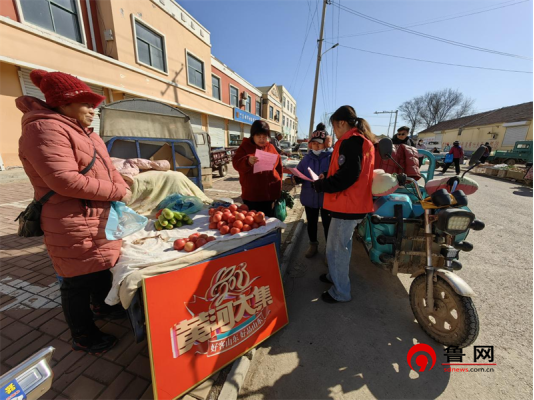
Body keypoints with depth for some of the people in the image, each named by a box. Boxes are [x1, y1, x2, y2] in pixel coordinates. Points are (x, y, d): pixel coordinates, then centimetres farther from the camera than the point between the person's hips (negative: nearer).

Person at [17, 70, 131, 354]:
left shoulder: (82, 132, 15)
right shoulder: (46, 130, -16)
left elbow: (106, 168, 15)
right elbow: (65, 180, -26)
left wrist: (124, 190, -1)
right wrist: (117, 192, -20)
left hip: (100, 219, 10)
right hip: (76, 227, -9)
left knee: (102, 267, 24)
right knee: (78, 281, 7)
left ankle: (102, 306, 48)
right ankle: (83, 338, 28)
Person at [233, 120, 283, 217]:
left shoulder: (271, 148, 9)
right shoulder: (245, 146, 1)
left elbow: (279, 167, 17)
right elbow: (236, 164, -11)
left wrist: (278, 182, 12)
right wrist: (248, 161, -31)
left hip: (270, 193, 3)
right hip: (251, 194, -2)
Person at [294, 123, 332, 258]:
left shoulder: (331, 157, -9)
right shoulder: (307, 158, 2)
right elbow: (298, 176, 3)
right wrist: (293, 177, -19)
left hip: (326, 198, -4)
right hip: (310, 198, 4)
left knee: (327, 225, 8)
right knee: (311, 223, 19)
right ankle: (313, 245, 41)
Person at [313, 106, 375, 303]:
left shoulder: (350, 142, -17)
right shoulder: (363, 141, 15)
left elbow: (347, 176, -26)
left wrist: (321, 185, -13)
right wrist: (326, 179, 9)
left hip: (347, 205, -10)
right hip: (356, 203, 10)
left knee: (336, 249, 3)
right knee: (343, 244, 23)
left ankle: (340, 292, 19)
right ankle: (336, 276, 41)